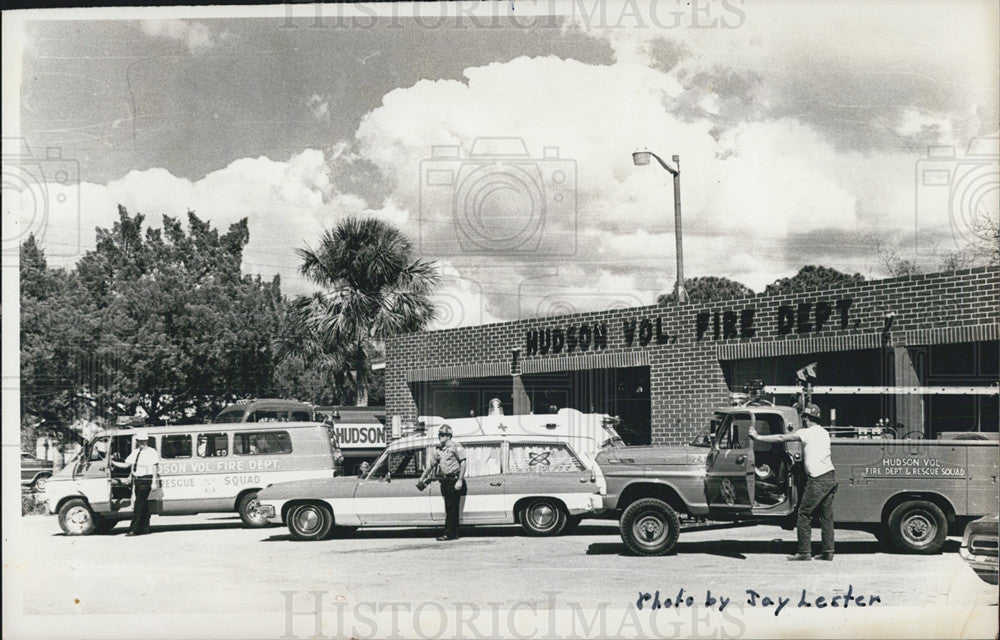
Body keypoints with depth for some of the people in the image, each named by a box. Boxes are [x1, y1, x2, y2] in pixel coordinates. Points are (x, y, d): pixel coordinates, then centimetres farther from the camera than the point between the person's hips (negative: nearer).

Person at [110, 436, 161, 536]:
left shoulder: (151, 452, -5)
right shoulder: (135, 452, 15)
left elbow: (155, 468, -9)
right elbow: (126, 465, 15)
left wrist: (154, 482, -15)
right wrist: (112, 462, 5)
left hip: (145, 480, -7)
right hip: (136, 480, 7)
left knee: (139, 504, -12)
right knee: (143, 505, 11)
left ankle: (134, 530, -14)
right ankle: (145, 529, 17)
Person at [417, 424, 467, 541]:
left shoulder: (455, 446, -5)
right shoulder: (437, 449, 14)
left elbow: (463, 463, -9)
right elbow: (431, 465, 21)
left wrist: (460, 480, -15)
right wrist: (422, 478, 19)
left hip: (454, 480, -7)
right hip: (444, 482, 7)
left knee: (452, 508, -6)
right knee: (449, 508, 8)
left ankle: (449, 533, -7)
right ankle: (453, 534, 13)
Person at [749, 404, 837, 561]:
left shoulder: (807, 433, -5)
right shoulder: (824, 433, 17)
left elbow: (781, 438, -2)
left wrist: (758, 437, 5)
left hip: (817, 480, -8)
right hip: (830, 477, 8)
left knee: (804, 516, -1)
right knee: (826, 516, 10)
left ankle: (804, 552, -2)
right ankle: (828, 552, 9)